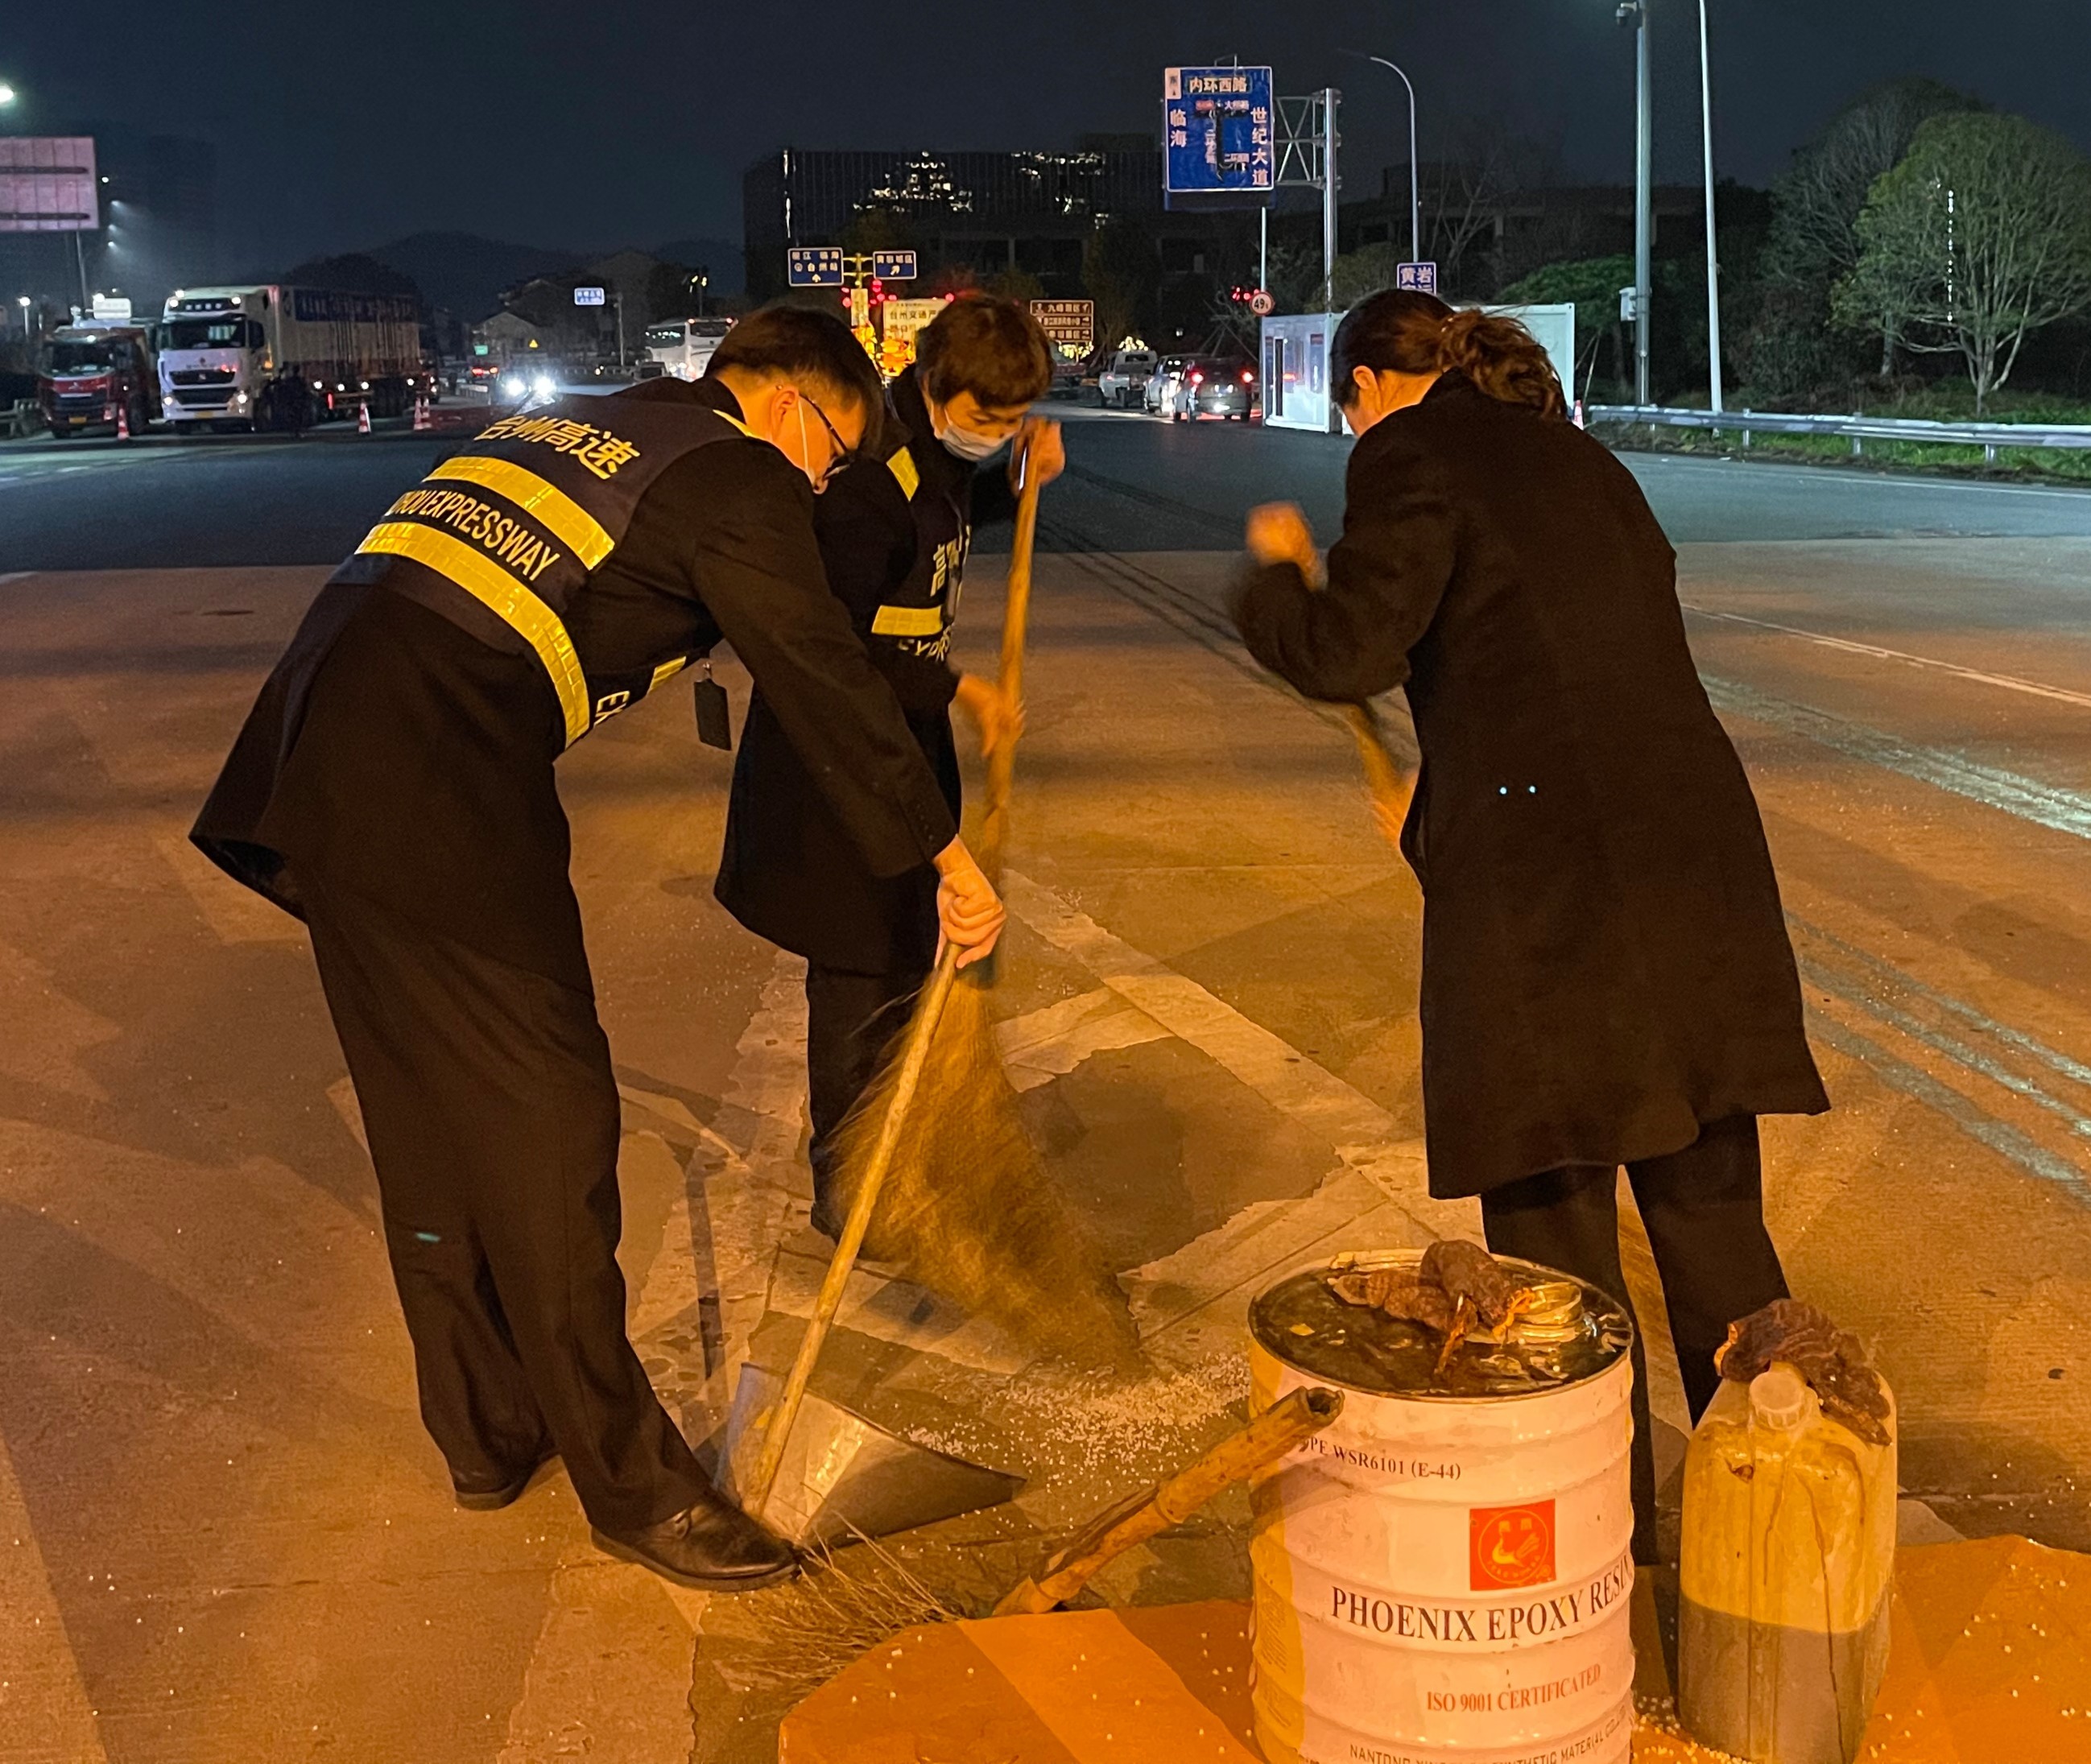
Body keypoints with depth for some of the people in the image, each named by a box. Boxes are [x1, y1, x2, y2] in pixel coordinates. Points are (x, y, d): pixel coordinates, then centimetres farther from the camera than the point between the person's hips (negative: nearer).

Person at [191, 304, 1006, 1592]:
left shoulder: (584, 422, 26)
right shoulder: (738, 476, 0)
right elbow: (825, 681, -1)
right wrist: (946, 856, 9)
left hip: (320, 759, 9)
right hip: (439, 794, -9)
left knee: (428, 1116, 16)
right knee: (545, 1129, -2)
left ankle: (486, 1433, 29)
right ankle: (631, 1483, 8)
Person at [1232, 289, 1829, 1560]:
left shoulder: (1409, 455, -2)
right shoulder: (1579, 456, 20)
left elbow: (1348, 654, -13)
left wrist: (1278, 569, 8)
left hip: (1544, 880, -7)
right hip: (1691, 845, 7)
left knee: (1553, 1217, 6)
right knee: (1711, 1210, 16)